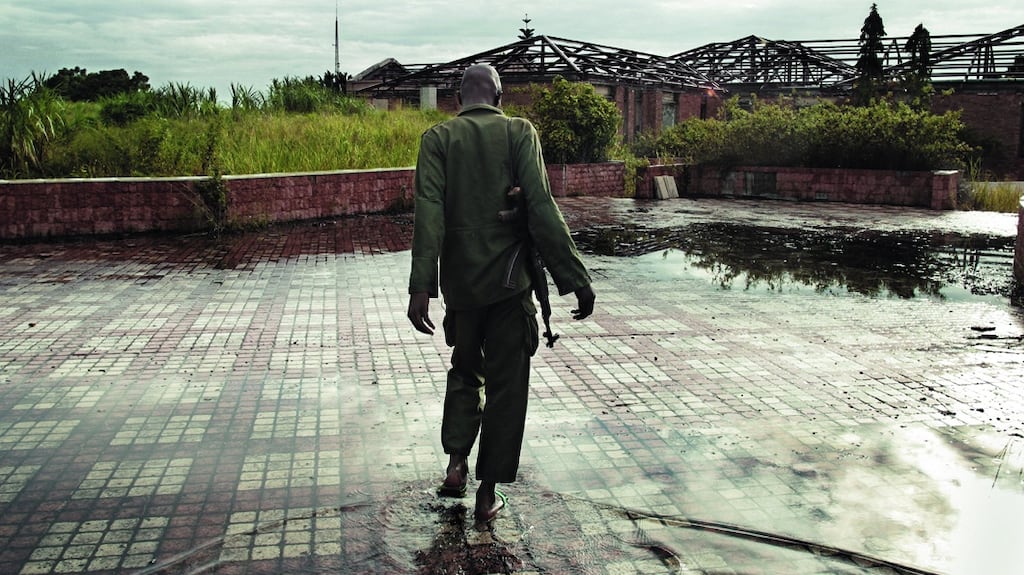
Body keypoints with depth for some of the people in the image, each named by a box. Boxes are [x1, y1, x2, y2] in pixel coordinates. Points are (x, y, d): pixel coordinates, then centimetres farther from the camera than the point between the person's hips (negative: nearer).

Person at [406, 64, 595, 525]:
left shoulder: (437, 138, 2)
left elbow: (429, 212, -10)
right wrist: (574, 278, -11)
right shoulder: (519, 132, -2)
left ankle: (456, 462, 11)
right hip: (509, 279, -2)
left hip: (459, 279, 2)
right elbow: (541, 209, -12)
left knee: (464, 369, 24)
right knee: (505, 384, 9)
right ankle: (488, 494, 14)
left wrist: (420, 286, -16)